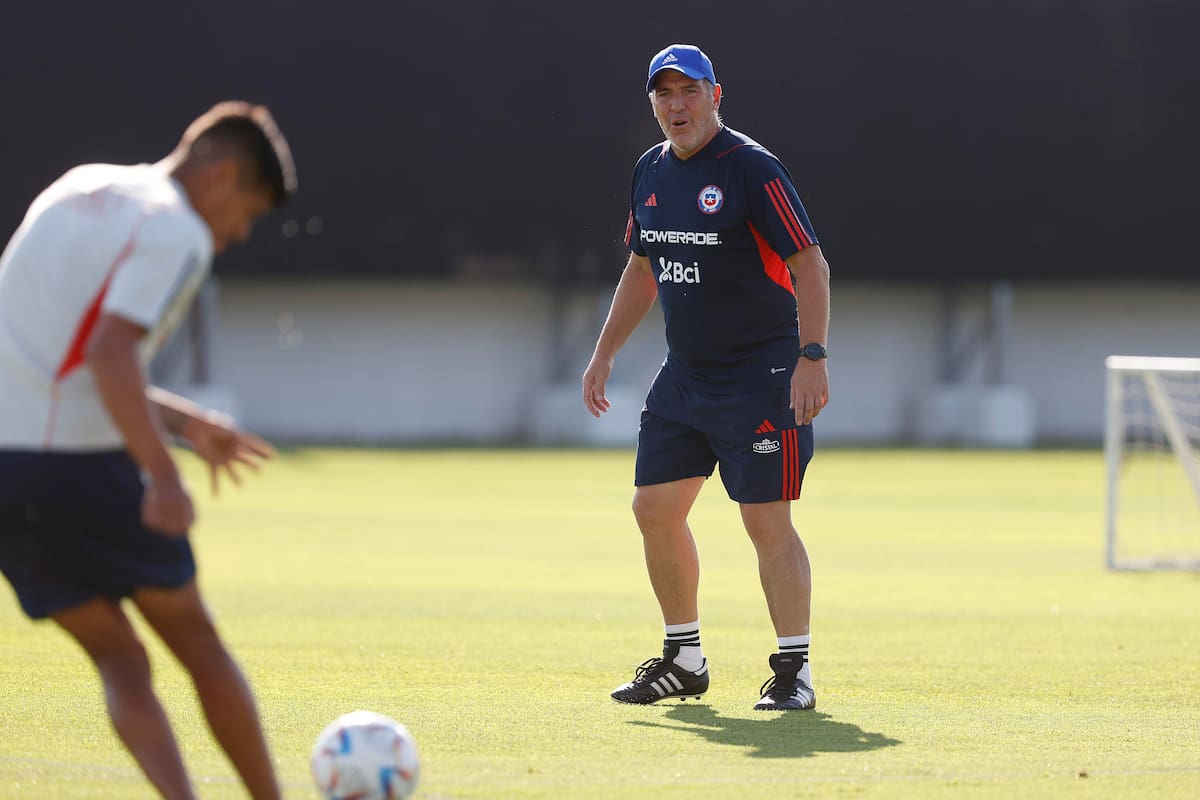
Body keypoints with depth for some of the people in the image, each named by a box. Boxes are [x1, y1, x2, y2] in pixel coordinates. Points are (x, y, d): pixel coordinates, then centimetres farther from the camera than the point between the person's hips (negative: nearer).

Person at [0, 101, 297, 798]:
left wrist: (181, 421, 26)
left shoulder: (78, 190, 19)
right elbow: (110, 355, -24)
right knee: (196, 640, 9)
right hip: (80, 461, -7)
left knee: (119, 658, 8)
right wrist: (163, 477, -26)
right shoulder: (179, 234, -8)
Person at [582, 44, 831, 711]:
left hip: (761, 375, -7)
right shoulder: (652, 172, 9)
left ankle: (796, 669, -2)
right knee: (655, 509, 7)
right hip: (684, 374, 8)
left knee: (766, 521, -10)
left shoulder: (752, 168, -13)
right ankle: (685, 660, 21)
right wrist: (605, 352, 18)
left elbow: (810, 265, -16)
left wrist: (812, 357, -25)